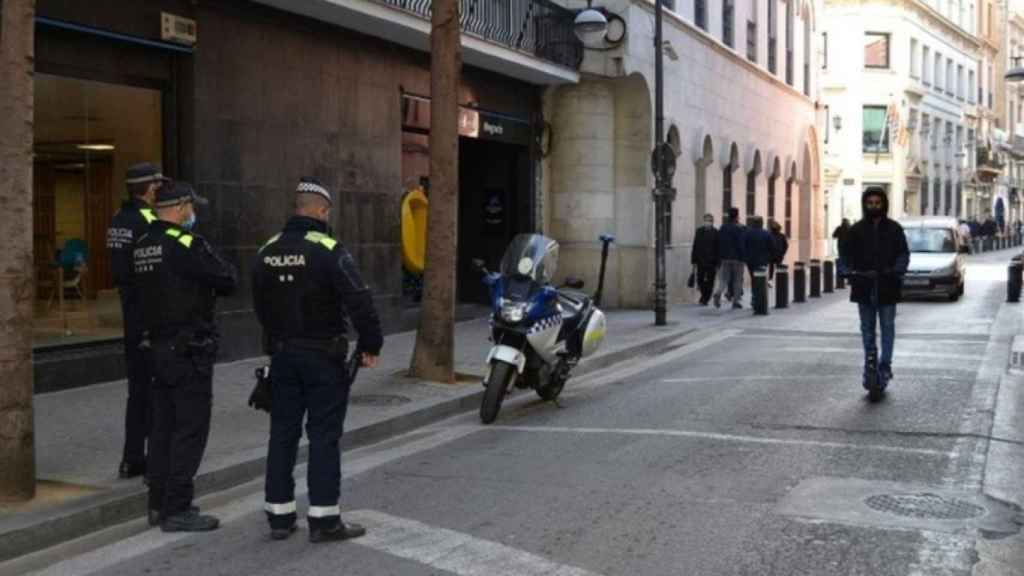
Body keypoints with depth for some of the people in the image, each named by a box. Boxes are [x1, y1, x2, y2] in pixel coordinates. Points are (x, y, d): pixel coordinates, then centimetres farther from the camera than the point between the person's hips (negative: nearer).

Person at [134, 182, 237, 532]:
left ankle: (159, 503, 20)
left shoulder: (143, 246, 11)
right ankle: (177, 510, -2)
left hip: (158, 344, 9)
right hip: (189, 349, -9)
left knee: (164, 426, 14)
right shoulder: (186, 245, -16)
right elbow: (228, 280, -14)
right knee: (190, 428, -4)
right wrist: (221, 275, 7)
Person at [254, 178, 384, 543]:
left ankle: (279, 515, 17)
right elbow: (360, 301, -20)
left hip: (282, 355, 6)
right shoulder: (328, 251, -15)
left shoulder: (267, 252, 5)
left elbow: (260, 306, 14)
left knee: (282, 434, 11)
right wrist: (370, 345, -8)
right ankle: (324, 520, 3)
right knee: (323, 436, 0)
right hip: (323, 356, -6)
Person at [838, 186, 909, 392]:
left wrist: (896, 270, -18)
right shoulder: (856, 230, 6)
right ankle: (869, 363, 18)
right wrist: (847, 270, -12)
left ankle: (885, 366, 5)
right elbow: (846, 254, 6)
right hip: (864, 286, 2)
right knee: (867, 328, 9)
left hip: (887, 287, -2)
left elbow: (903, 253, 0)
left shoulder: (894, 229, 3)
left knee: (887, 327, 0)